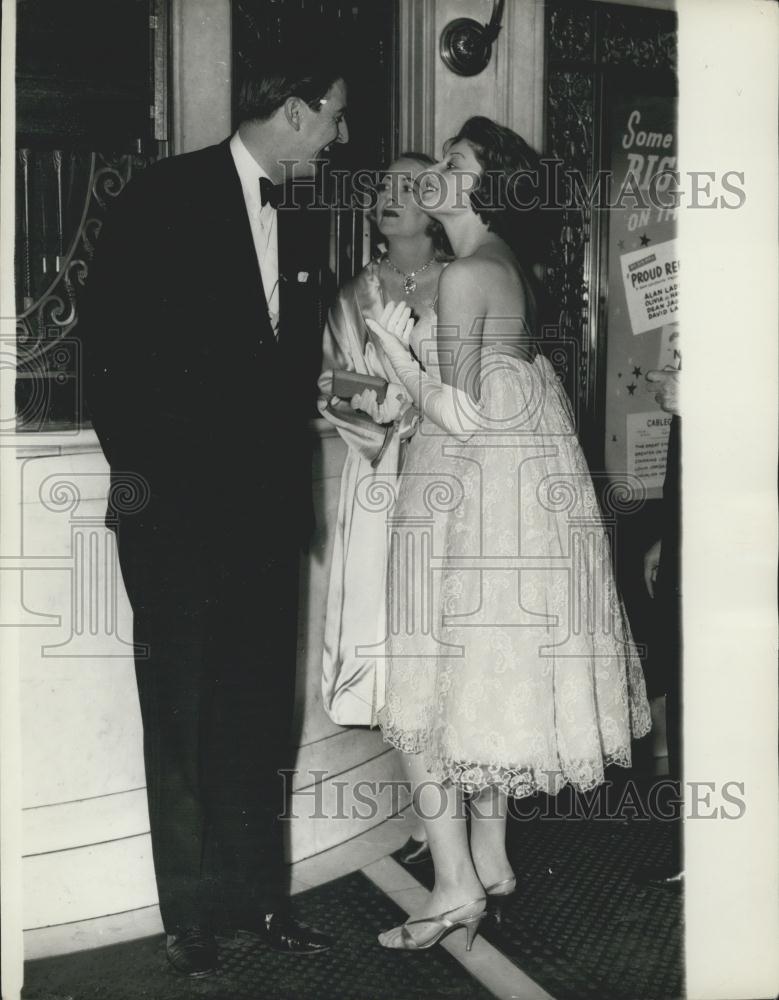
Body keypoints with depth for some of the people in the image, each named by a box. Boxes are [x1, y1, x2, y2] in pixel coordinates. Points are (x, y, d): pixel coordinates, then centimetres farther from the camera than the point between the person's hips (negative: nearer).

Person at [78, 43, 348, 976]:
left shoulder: (290, 221, 14)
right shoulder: (166, 194, -6)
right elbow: (109, 335, -8)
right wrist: (131, 465, -11)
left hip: (264, 502, 6)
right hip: (178, 499, -6)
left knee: (259, 712, 10)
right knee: (182, 712, 4)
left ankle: (256, 894, 22)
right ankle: (192, 914, 15)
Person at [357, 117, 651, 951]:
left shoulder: (464, 276, -16)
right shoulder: (506, 266, 12)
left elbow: (459, 414, -18)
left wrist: (396, 351, -13)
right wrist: (397, 401, 17)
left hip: (473, 497, -10)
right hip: (522, 481, 10)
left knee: (434, 686, -3)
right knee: (492, 680, 15)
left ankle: (456, 886, 0)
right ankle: (490, 860, 25)